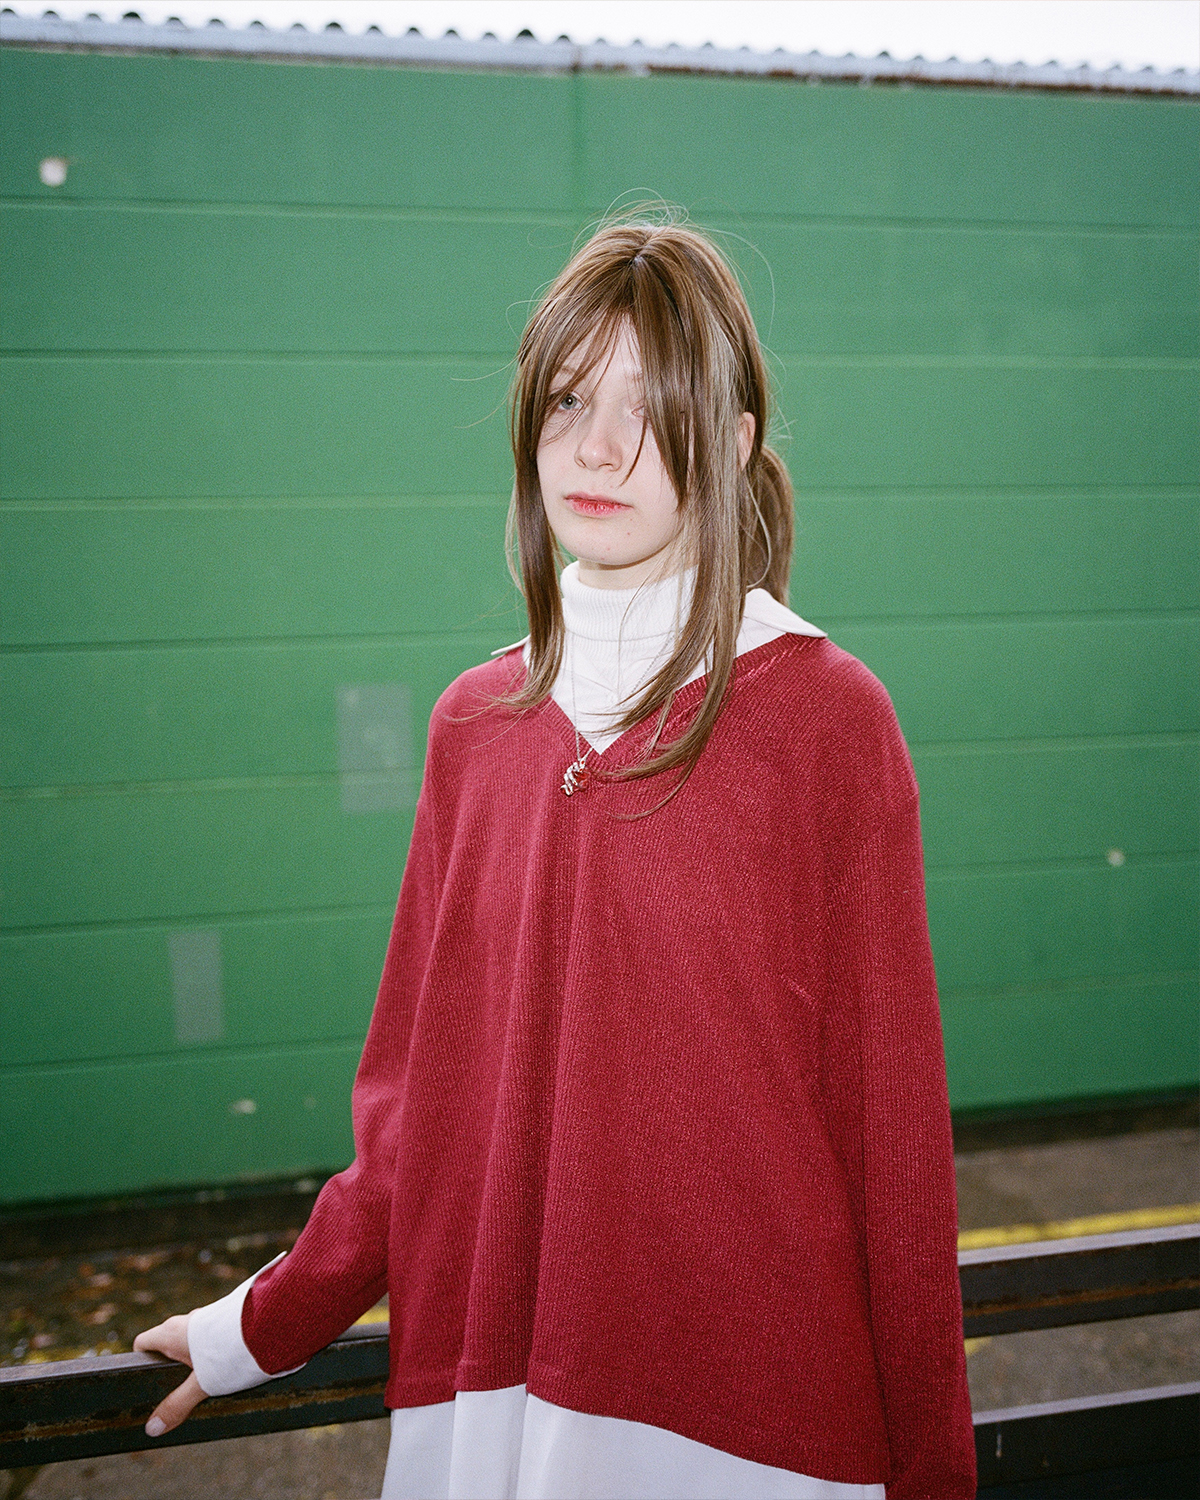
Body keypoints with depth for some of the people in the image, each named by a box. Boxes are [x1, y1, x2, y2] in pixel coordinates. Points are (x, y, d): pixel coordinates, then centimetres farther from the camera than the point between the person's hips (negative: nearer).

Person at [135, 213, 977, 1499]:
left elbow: (891, 1117, -8)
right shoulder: (473, 726, 2)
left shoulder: (826, 718, -10)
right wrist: (267, 1327, 11)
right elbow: (419, 1096, 8)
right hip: (485, 1389, 4)